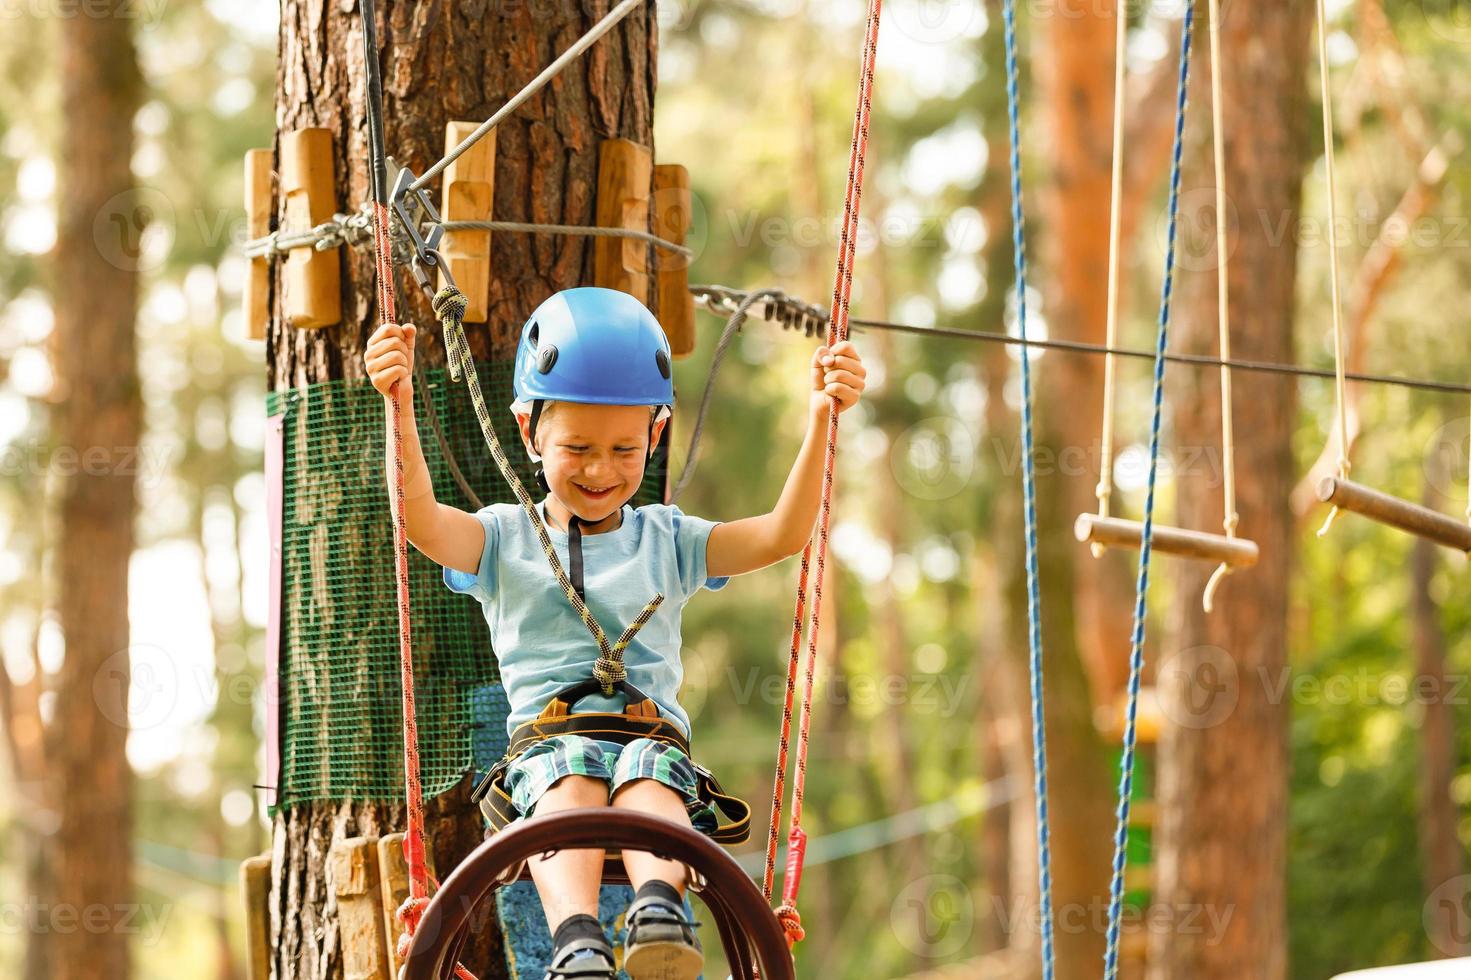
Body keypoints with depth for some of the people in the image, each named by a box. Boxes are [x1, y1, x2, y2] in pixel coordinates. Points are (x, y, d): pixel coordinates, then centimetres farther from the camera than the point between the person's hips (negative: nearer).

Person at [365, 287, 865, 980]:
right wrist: (401, 409, -23)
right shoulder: (504, 538, 14)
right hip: (546, 735, -1)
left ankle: (659, 907, -60)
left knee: (645, 776, -34)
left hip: (653, 732, 1)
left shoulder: (666, 539, 18)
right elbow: (423, 522, -7)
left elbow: (781, 534, 4)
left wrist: (819, 422, -10)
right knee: (571, 781, -35)